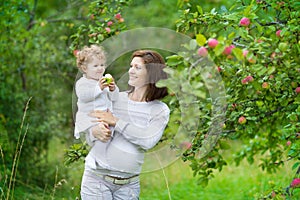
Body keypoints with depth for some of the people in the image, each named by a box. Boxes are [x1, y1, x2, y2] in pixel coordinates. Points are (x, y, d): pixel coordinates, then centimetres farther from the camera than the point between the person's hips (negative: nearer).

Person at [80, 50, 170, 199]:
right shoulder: (115, 98, 2)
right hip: (96, 177, 0)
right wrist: (96, 132, -18)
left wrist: (115, 121, -16)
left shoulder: (160, 111, -1)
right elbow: (89, 136, 7)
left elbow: (148, 140, -18)